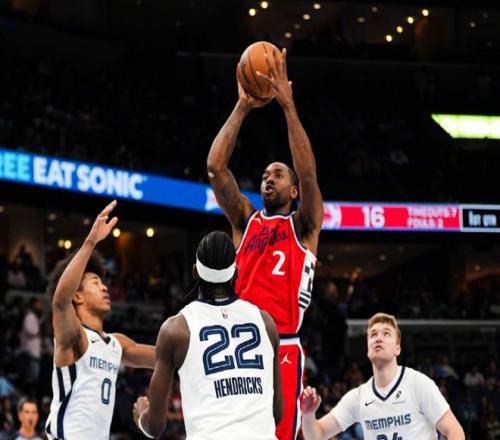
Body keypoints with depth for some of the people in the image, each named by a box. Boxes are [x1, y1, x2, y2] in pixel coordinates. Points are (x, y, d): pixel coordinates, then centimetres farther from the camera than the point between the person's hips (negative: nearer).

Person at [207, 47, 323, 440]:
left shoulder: (304, 225, 12)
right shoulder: (245, 221, 21)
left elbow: (309, 174, -6)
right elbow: (215, 167, 10)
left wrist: (288, 105, -8)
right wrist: (243, 107, 6)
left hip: (282, 349, -3)